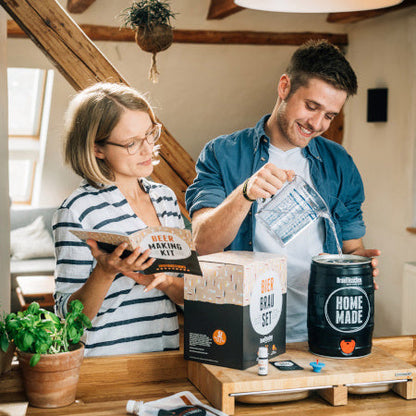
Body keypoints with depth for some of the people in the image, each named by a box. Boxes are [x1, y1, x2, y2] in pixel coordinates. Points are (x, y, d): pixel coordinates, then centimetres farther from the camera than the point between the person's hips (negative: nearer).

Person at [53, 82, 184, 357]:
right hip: (106, 362, -5)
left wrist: (165, 281, -6)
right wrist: (104, 272, -19)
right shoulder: (77, 210, -7)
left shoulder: (165, 197, 10)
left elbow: (191, 294, 13)